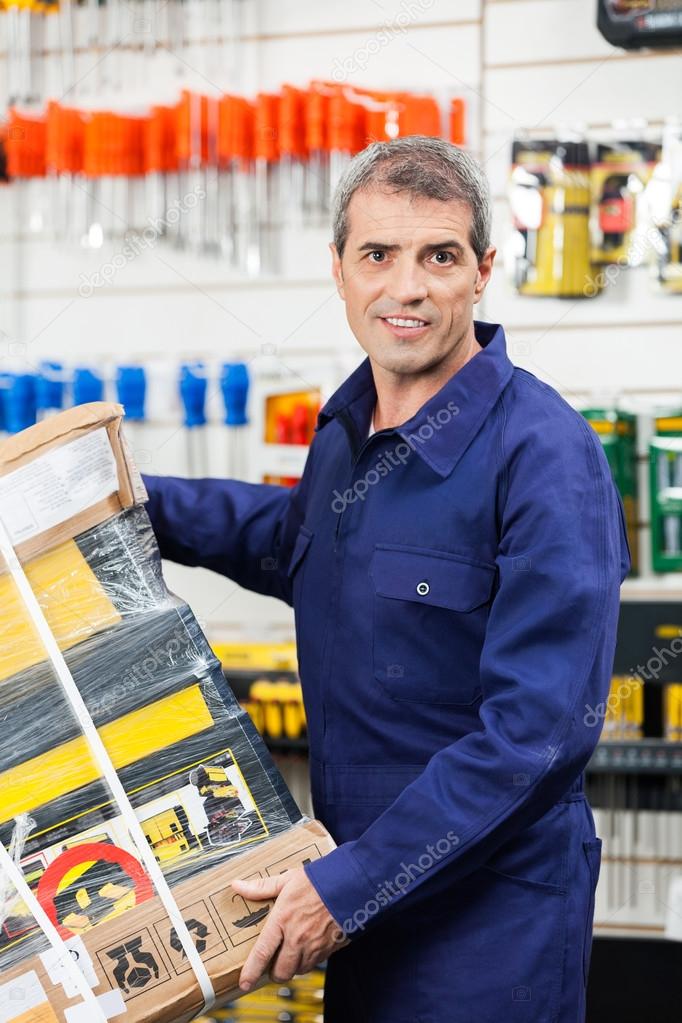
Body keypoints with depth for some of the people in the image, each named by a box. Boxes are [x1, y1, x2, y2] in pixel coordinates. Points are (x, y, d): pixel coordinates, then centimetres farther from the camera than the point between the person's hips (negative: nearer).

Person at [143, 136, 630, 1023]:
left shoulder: (546, 457, -21)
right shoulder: (348, 426, 4)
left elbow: (539, 725, -25)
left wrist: (350, 885, -24)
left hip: (491, 912, -7)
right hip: (358, 896, 7)